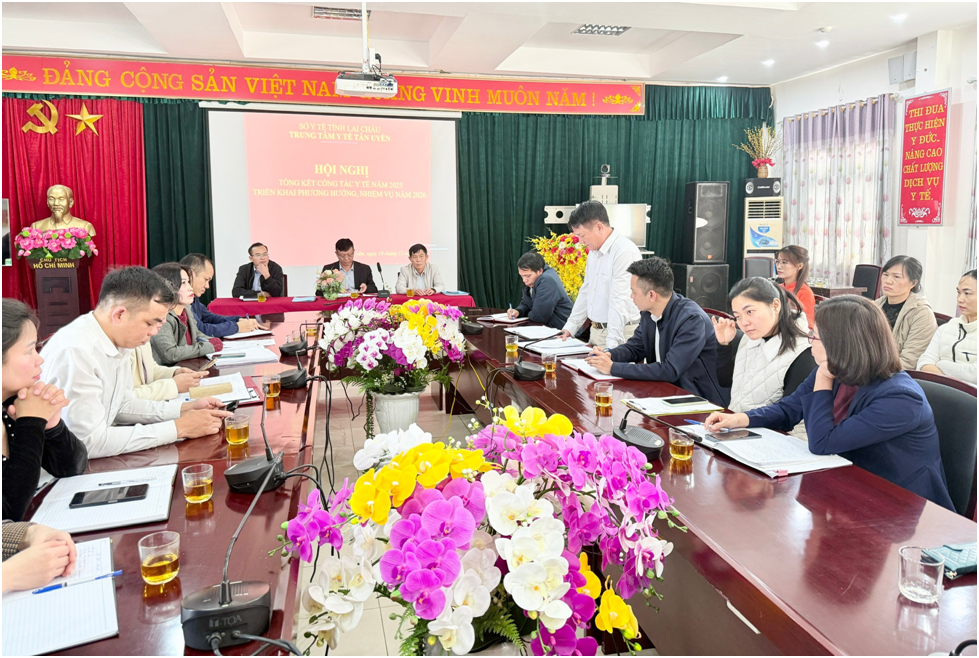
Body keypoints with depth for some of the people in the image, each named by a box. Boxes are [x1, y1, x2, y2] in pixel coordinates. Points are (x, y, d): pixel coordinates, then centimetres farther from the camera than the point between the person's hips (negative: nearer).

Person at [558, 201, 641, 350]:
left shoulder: (625, 252, -19)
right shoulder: (594, 251, 12)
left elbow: (620, 303, -25)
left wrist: (611, 347, -28)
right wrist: (570, 327, 15)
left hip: (621, 332, -8)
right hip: (596, 330, 8)